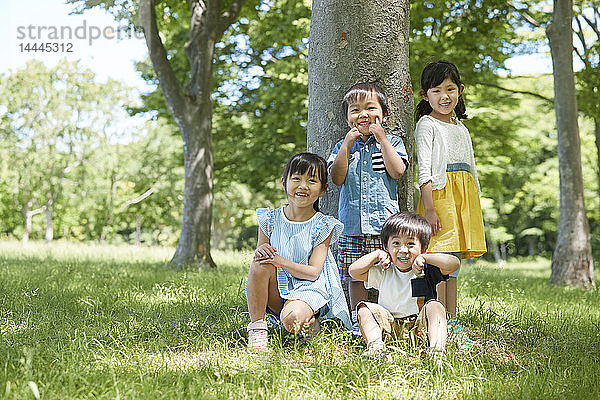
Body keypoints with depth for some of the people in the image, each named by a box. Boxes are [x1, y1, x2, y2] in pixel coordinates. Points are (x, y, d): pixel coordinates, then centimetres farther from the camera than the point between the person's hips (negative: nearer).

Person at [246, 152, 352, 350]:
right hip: (276, 291, 3)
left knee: (292, 320, -35)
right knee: (260, 263, -27)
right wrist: (260, 252, -20)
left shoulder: (323, 226, -6)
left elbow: (313, 272, -12)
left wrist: (281, 261, -25)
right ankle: (257, 327, -19)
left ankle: (309, 322, 4)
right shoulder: (270, 219, 3)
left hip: (309, 289, -3)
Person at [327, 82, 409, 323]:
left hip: (384, 222, -2)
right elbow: (337, 178, -2)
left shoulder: (392, 142, 7)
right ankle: (357, 319, 15)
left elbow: (397, 171, -10)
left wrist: (381, 138, -8)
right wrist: (348, 144, -4)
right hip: (352, 224, 2)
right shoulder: (343, 146, 12)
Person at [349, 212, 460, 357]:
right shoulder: (383, 273, 4)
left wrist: (424, 258, -21)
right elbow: (354, 271, -4)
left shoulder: (426, 270, -3)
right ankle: (375, 345, -34)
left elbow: (454, 264, -18)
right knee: (365, 307, -14)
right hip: (389, 326, 3)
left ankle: (436, 347, -41)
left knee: (435, 306, -26)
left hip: (419, 327, -2)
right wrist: (377, 254, -6)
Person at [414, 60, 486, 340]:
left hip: (464, 197, 7)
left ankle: (452, 325, 11)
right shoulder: (427, 124, 1)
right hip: (439, 193, -7)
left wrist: (474, 207, 19)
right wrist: (428, 207, -18)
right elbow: (424, 169, -9)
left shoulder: (461, 129, 22)